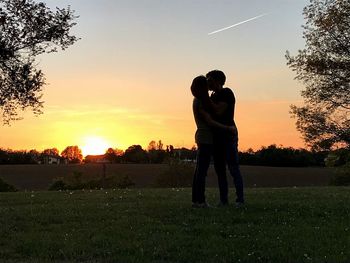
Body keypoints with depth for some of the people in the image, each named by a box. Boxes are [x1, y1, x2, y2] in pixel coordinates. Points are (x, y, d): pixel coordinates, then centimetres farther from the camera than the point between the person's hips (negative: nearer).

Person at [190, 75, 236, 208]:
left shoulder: (198, 100, 15)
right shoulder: (199, 102, -14)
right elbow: (210, 122, -19)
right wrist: (228, 128, -15)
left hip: (202, 137, 10)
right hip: (206, 138, -10)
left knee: (199, 170, 9)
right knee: (202, 170, -10)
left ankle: (196, 199, 11)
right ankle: (200, 200, -10)